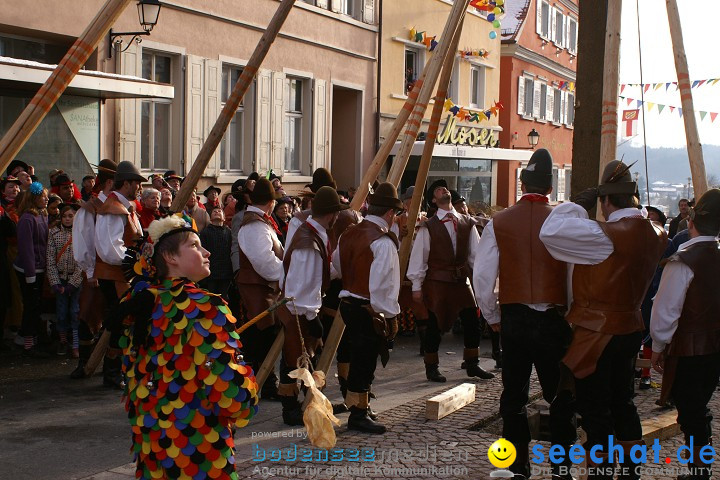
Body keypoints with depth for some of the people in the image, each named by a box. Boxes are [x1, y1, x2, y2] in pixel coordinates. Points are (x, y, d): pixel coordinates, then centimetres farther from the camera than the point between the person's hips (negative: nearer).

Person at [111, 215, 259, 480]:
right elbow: (228, 383, -24)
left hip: (149, 431, 7)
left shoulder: (140, 302, 4)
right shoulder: (204, 307, -18)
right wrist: (246, 398, -4)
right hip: (196, 442, -7)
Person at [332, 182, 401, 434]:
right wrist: (390, 316, -14)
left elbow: (337, 267, 19)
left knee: (359, 357, 20)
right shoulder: (383, 242, -18)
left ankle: (355, 403, 32)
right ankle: (358, 414, 8)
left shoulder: (349, 234, 8)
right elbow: (382, 285, -21)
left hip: (348, 303, 9)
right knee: (365, 359, 0)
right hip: (370, 310, -9)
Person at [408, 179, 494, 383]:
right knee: (435, 324, 2)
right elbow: (418, 257, -4)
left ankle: (472, 364, 19)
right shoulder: (428, 227, -4)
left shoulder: (467, 223, 8)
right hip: (437, 281, -4)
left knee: (472, 321, 3)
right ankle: (431, 368, 15)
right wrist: (417, 286, -6)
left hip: (461, 280, 4)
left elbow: (476, 253, 8)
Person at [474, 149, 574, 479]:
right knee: (560, 396, 10)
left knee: (514, 395, 11)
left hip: (513, 318, 2)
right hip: (553, 320, -2)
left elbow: (482, 277, -1)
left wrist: (492, 317, 12)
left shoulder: (499, 223, -1)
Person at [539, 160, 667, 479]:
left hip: (597, 334, -8)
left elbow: (550, 231, -31)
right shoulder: (654, 234, -1)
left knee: (595, 410, 3)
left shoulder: (608, 236, -25)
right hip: (630, 328, 8)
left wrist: (579, 204, -16)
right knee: (622, 403, 22)